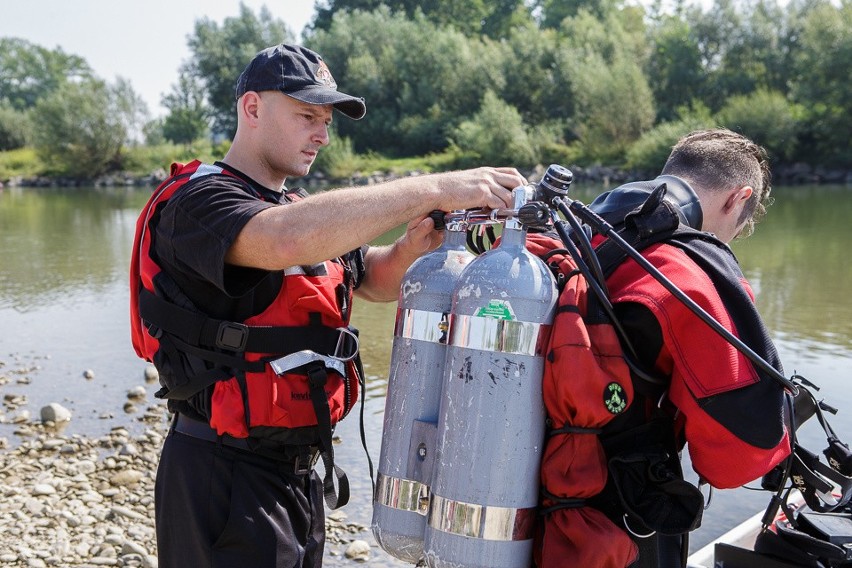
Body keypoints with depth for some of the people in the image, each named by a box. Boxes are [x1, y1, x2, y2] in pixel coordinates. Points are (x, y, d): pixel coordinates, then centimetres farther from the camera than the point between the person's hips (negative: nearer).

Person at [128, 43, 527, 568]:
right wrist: (433, 189, -34)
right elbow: (288, 239, -36)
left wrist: (414, 247, -8)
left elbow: (378, 280, 16)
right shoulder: (199, 199, -15)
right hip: (226, 476, -8)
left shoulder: (300, 209, 14)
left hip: (299, 470, 8)